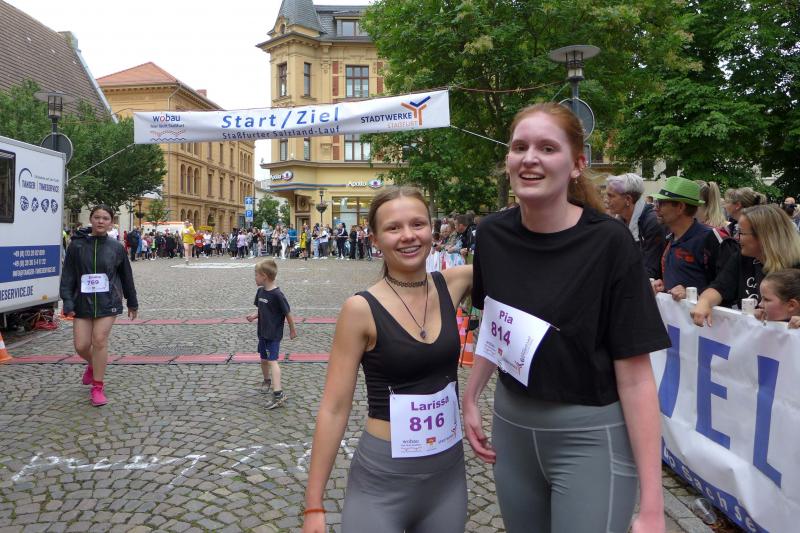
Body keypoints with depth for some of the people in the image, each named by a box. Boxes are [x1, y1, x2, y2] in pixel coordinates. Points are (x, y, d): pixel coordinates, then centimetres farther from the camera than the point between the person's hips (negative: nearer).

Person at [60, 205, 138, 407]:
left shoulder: (117, 247, 2)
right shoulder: (77, 245, 1)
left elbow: (126, 276, 11)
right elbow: (67, 275, 1)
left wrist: (132, 303, 17)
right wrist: (67, 302, -9)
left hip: (108, 302, -1)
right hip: (82, 301, 1)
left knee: (100, 340, -8)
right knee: (81, 346, 1)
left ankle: (97, 388, 5)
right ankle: (92, 365, 38)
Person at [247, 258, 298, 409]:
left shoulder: (277, 295, -22)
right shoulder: (260, 291, 2)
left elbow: (288, 313, -14)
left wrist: (292, 330, -6)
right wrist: (254, 316, -6)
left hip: (274, 334, -8)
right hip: (263, 332, 8)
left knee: (272, 361, -14)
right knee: (264, 359, 21)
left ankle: (278, 393, -16)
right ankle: (267, 381, 45)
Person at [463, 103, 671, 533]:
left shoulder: (609, 243, -17)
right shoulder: (493, 234, -4)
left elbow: (634, 375, -16)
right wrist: (470, 398, 7)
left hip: (590, 436, -4)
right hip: (512, 423, 5)